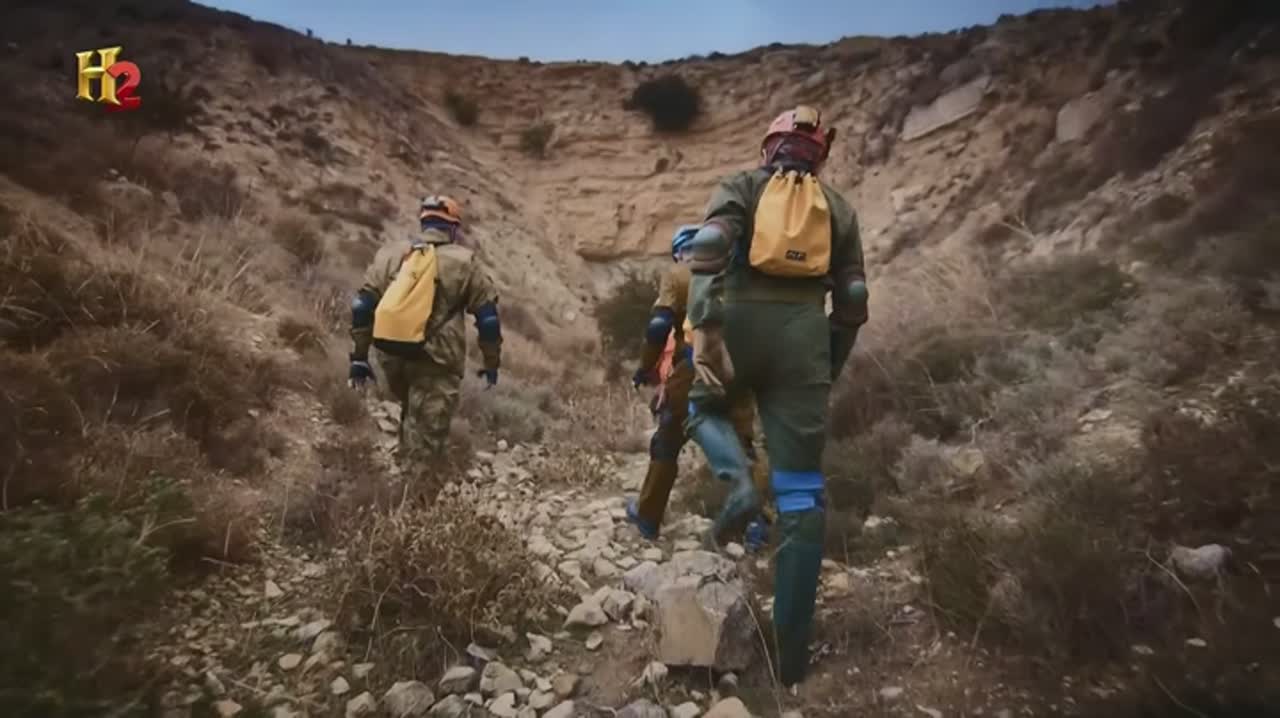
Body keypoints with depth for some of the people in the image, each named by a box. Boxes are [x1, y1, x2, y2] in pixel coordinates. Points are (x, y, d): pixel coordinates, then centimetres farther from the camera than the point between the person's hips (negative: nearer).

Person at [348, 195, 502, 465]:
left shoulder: (389, 254, 10)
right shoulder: (464, 262, 2)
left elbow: (362, 307, 7)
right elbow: (488, 317, 3)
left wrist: (359, 356, 12)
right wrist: (492, 362, 12)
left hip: (391, 356, 4)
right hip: (436, 361, -4)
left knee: (411, 416, 29)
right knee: (426, 437, 2)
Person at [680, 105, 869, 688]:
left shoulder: (740, 187, 12)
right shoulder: (838, 208, 20)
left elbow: (708, 249, -9)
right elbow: (852, 301, 15)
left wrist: (706, 329, -17)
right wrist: (831, 367, 24)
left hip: (743, 321, -1)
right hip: (805, 334, 2)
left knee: (703, 404, 31)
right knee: (801, 493, 5)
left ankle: (737, 480, -2)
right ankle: (792, 649, 8)